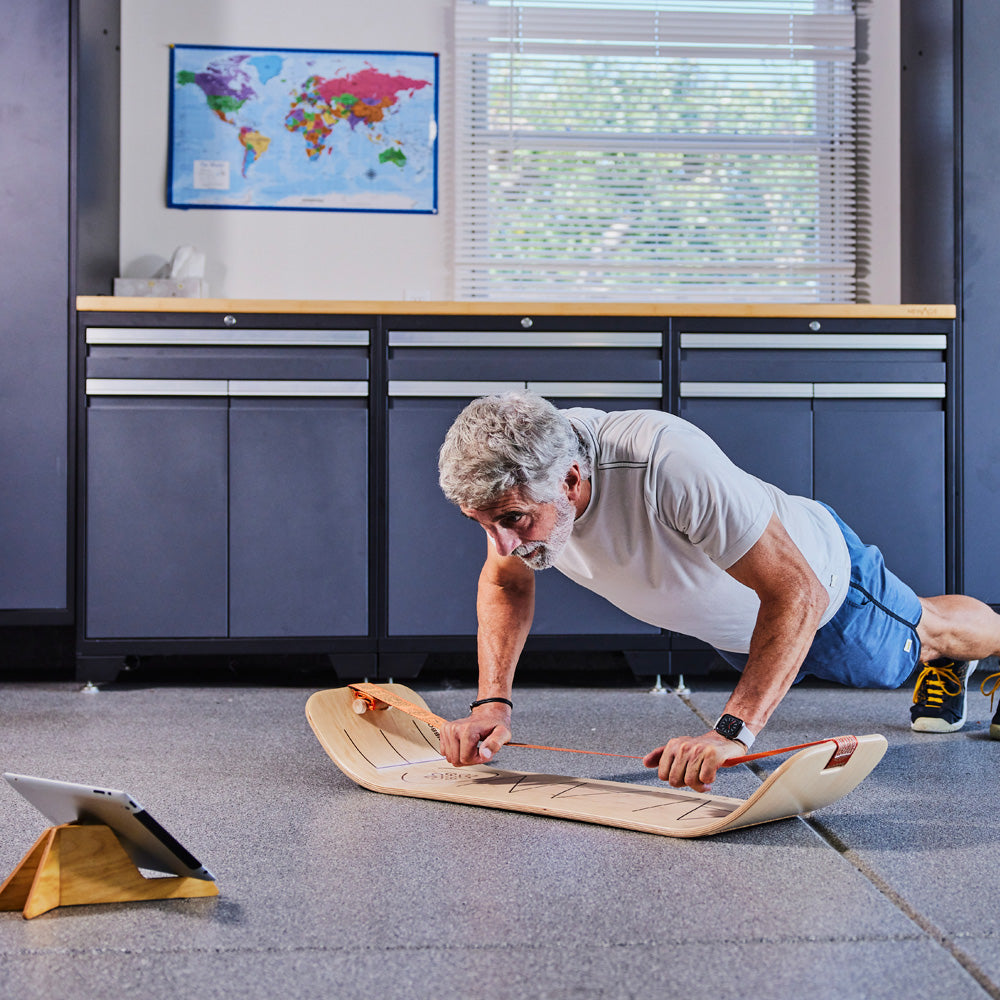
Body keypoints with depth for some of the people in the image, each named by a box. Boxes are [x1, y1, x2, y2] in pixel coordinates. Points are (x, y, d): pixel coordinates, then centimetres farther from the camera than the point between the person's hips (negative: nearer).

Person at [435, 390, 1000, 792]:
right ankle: (947, 671, 68)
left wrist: (732, 732, -59)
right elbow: (506, 582, -10)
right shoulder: (513, 478, -32)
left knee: (926, 634, 24)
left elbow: (797, 594, -48)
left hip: (817, 574, -7)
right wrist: (493, 704, -25)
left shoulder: (669, 464, -51)